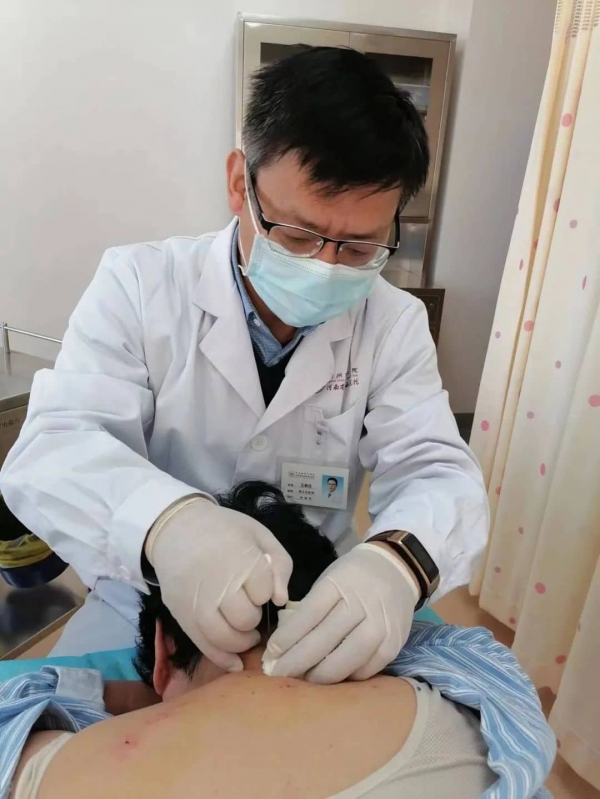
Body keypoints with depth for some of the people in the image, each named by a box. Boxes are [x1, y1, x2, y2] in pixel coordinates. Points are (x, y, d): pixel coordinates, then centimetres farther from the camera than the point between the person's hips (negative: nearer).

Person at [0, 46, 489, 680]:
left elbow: (439, 474, -12)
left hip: (321, 619, 2)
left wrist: (399, 560, -35)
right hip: (143, 605, -1)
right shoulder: (139, 285, -11)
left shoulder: (395, 324, -7)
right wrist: (166, 521, -40)